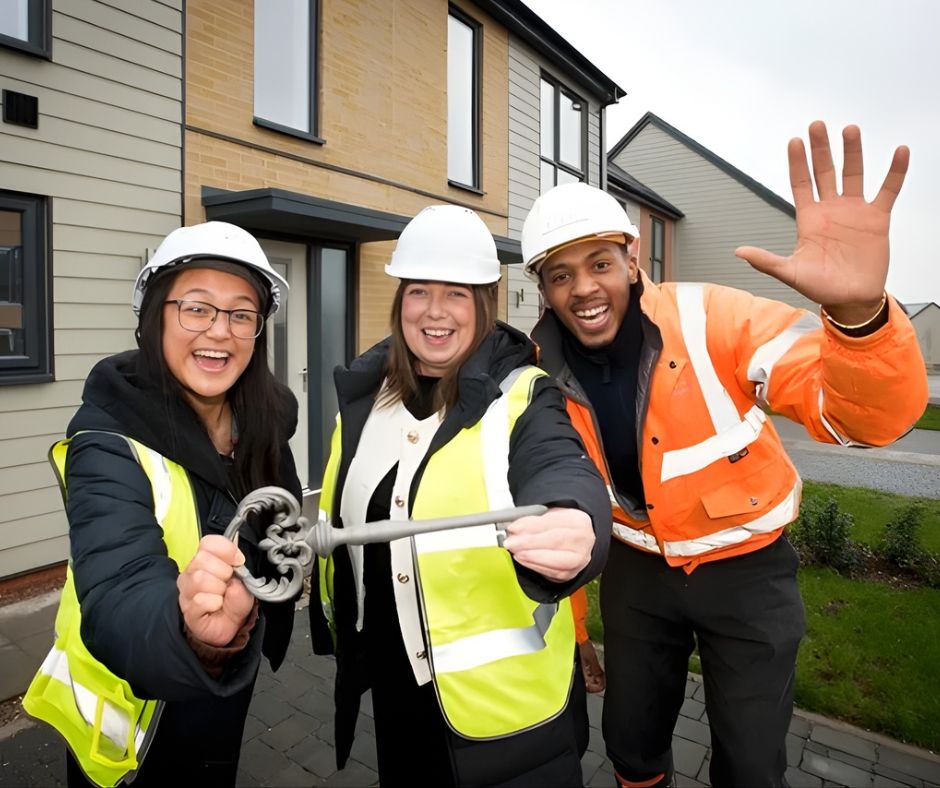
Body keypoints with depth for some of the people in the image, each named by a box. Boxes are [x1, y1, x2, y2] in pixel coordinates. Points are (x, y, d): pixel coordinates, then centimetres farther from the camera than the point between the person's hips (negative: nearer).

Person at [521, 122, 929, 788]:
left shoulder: (712, 320, -23)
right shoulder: (546, 371, -12)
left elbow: (869, 416, -28)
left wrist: (860, 312, -50)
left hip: (746, 569, -2)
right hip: (638, 569, 3)